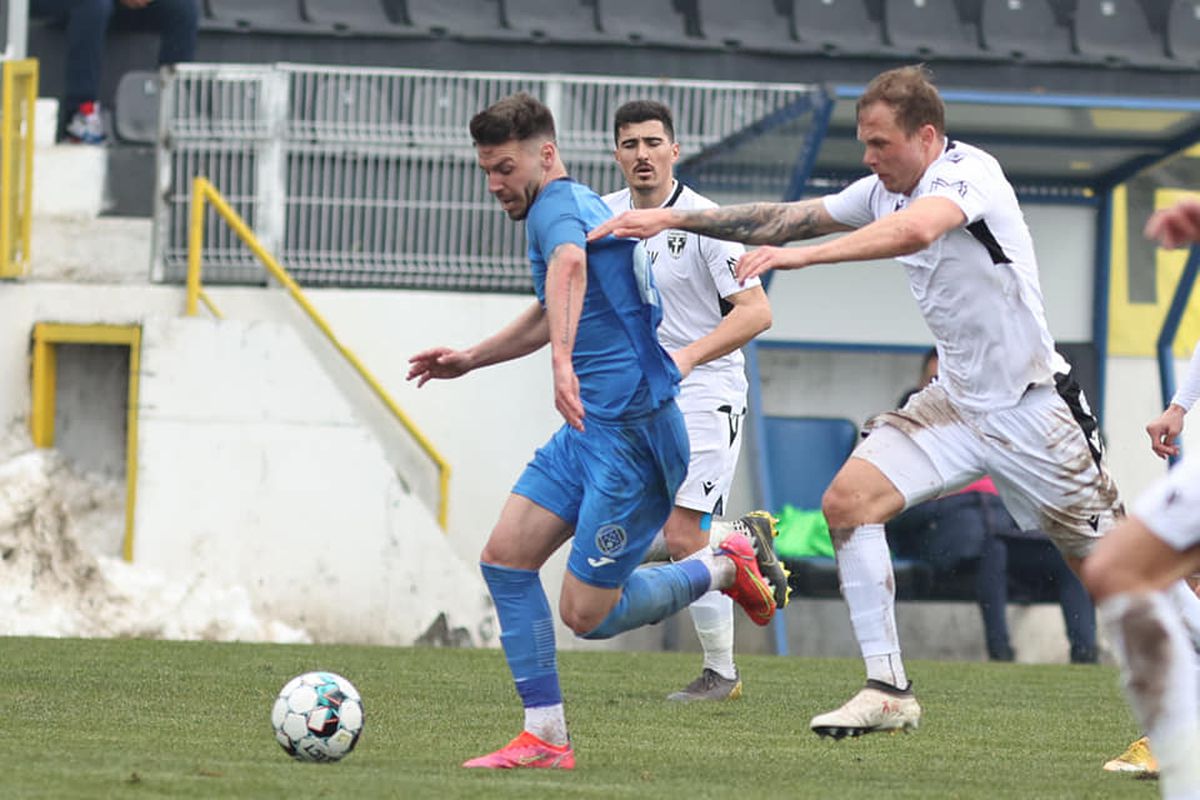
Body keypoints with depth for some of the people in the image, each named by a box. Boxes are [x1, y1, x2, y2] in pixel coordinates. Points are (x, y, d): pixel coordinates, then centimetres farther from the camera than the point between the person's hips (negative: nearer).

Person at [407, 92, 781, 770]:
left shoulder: (559, 205, -14)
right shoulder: (579, 208, 18)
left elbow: (570, 263, -39)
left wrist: (563, 361, -55)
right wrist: (471, 359, 38)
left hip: (635, 433, -10)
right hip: (589, 430, 10)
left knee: (587, 614, -8)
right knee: (505, 558, 0)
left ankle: (726, 569, 13)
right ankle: (546, 737, 1)